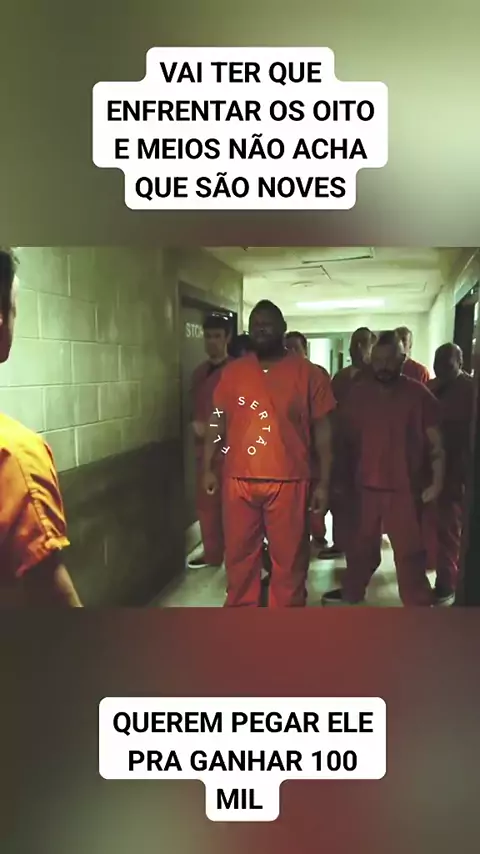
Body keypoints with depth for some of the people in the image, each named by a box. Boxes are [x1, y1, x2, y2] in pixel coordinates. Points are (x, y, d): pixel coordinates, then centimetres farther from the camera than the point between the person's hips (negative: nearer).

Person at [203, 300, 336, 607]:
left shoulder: (307, 373, -1)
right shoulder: (233, 372, 7)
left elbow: (322, 430, 0)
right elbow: (219, 422, 11)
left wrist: (324, 481, -3)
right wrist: (210, 468, 6)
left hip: (288, 481, -2)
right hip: (238, 480, 3)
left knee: (289, 559, 7)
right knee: (239, 554, 14)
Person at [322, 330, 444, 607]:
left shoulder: (419, 394, -4)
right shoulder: (358, 393, 5)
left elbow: (435, 443, -4)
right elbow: (347, 439, 10)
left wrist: (437, 481, -10)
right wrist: (345, 478, 9)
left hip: (405, 488, -3)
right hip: (365, 485, 3)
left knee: (409, 551, 3)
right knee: (361, 546, 15)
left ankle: (419, 605, 15)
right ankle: (351, 595, 31)